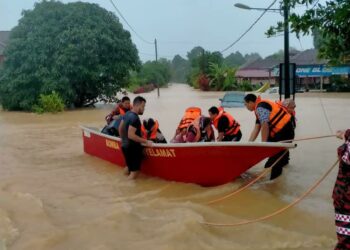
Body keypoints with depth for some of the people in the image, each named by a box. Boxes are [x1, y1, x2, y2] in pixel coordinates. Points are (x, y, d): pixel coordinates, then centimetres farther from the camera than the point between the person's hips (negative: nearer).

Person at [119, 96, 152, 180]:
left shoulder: (127, 114, 6)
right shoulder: (135, 118, -23)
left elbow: (120, 128, 16)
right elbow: (131, 135, -29)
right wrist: (146, 141, -24)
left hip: (125, 145, 10)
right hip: (133, 147, -10)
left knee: (129, 168, 25)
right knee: (134, 171, 0)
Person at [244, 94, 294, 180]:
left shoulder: (261, 107, -17)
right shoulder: (259, 108, 15)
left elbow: (265, 127, -22)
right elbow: (256, 129, 13)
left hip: (284, 132, -10)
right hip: (279, 131, 10)